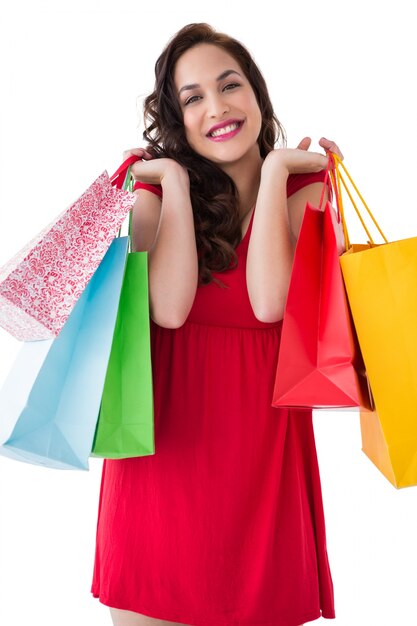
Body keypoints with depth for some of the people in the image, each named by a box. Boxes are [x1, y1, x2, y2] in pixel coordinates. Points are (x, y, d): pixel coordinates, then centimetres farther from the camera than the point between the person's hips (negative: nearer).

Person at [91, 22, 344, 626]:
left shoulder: (304, 183, 2)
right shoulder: (157, 188, 2)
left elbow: (269, 302, -17)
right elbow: (168, 309, -17)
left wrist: (274, 167, -12)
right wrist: (176, 179, -11)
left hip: (259, 435, 0)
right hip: (168, 435, 0)